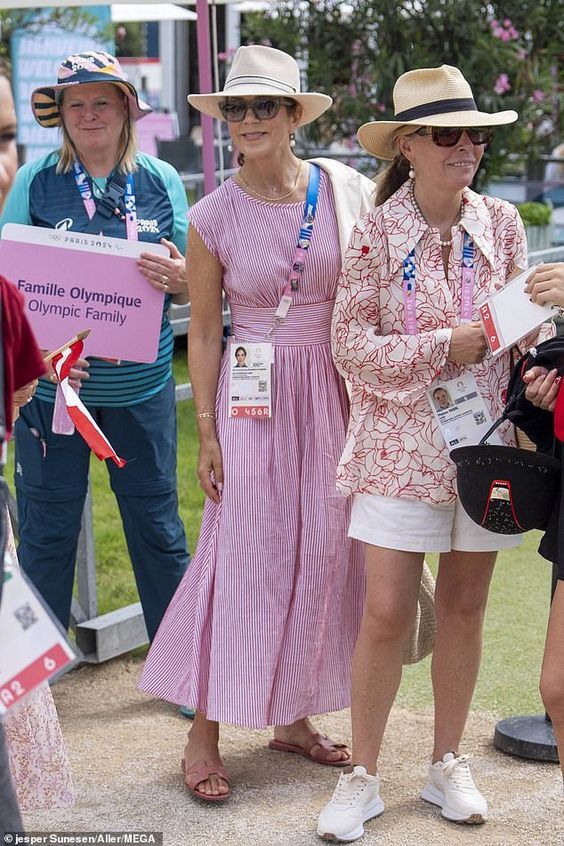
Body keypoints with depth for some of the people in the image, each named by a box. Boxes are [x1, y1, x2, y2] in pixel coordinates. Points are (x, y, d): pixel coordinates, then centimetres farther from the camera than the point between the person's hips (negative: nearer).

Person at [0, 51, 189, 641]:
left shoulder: (160, 181, 4)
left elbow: (192, 287, 7)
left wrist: (179, 277, -17)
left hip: (141, 386, 1)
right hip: (52, 381, -1)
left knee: (156, 523, 9)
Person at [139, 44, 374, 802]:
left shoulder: (348, 191, -1)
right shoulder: (213, 217, -4)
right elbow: (204, 332, 0)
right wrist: (207, 433, -4)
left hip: (335, 393, 3)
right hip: (253, 397, -2)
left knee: (323, 553, 7)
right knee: (244, 556, -3)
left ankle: (293, 716, 23)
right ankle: (204, 734, 8)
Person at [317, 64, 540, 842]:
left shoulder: (502, 225, 3)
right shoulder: (376, 234, -6)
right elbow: (353, 348, -9)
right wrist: (447, 347, -18)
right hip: (402, 446, -3)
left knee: (464, 608, 11)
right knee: (386, 613, -3)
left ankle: (447, 763, 27)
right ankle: (362, 777, 13)